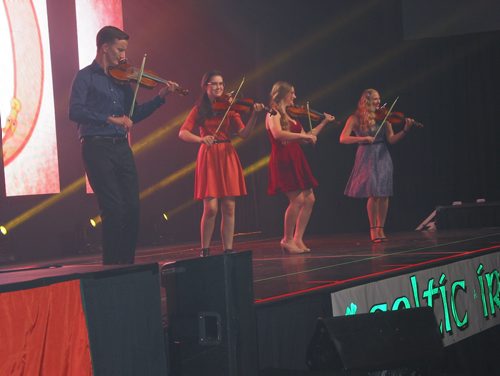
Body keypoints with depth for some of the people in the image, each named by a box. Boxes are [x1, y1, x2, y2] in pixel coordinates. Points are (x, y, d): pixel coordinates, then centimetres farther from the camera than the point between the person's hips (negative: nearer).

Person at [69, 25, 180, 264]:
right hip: (97, 148, -6)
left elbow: (134, 115, 20)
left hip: (121, 148, 6)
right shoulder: (86, 77, -2)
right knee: (114, 209, -9)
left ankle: (127, 264, 12)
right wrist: (110, 119, -21)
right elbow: (75, 112, -16)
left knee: (132, 209, 3)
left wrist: (161, 97, 9)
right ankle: (112, 266, 0)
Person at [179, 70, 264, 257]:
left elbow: (244, 133, -3)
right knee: (211, 208, -10)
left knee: (229, 208, -2)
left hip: (228, 157, 2)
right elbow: (183, 133, -5)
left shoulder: (229, 108, 9)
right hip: (208, 158, -2)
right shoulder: (199, 110, 6)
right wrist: (201, 139, -23)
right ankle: (204, 250, 4)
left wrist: (254, 114, -17)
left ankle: (228, 249, 6)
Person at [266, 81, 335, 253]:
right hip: (283, 160, -9)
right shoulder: (274, 113, -5)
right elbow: (278, 134, -25)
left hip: (296, 160, 9)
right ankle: (287, 240, -3)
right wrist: (304, 135, -22)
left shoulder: (289, 115, 19)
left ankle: (298, 239, 10)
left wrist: (324, 122, 23)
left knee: (309, 199, 3)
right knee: (297, 199, -16)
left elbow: (305, 138, 22)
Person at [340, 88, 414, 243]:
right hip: (367, 158, -3)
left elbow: (391, 139, 0)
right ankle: (373, 229, 0)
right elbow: (343, 139, -10)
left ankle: (380, 229, 10)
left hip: (382, 157, 3)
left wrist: (405, 130, -15)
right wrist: (364, 138, -20)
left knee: (384, 194, -2)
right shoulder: (356, 118, -2)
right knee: (374, 194, -13)